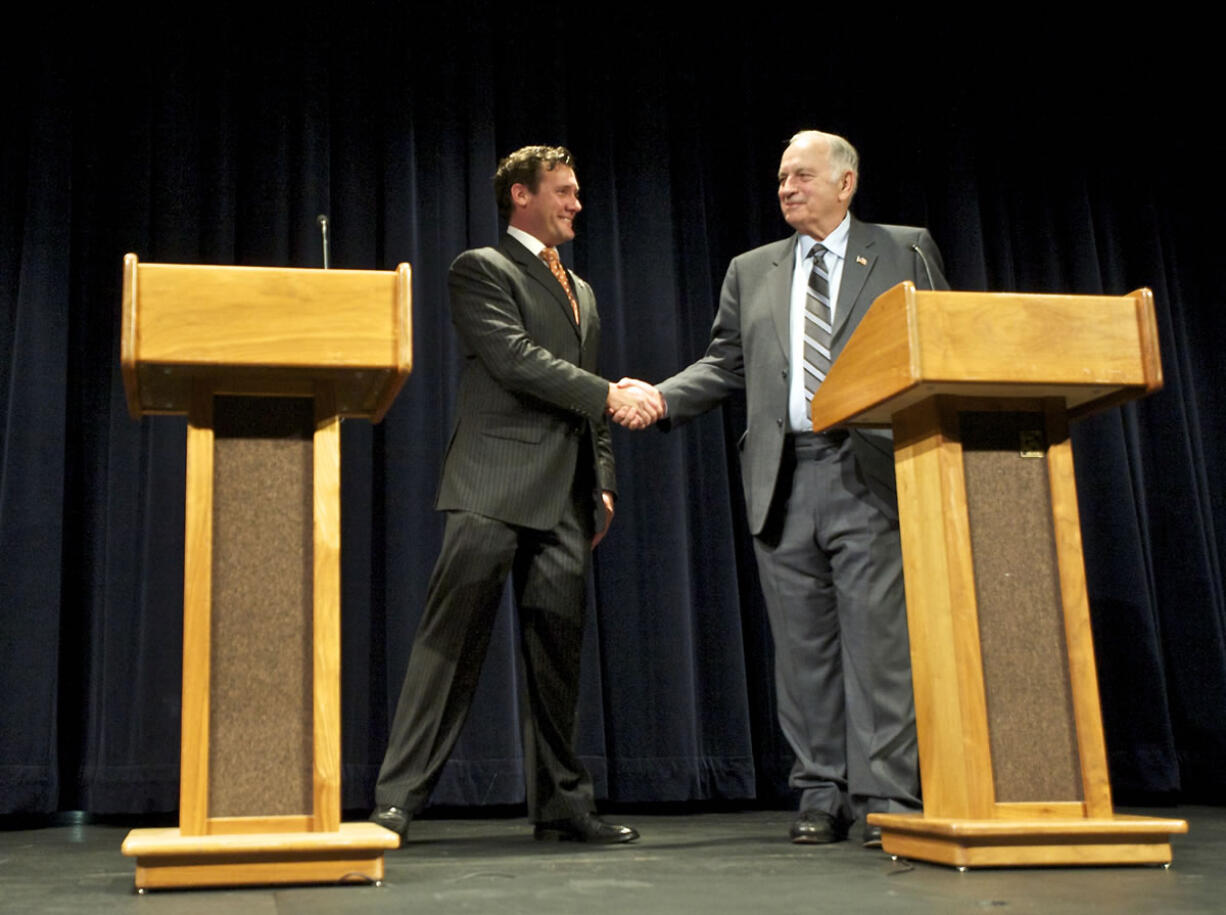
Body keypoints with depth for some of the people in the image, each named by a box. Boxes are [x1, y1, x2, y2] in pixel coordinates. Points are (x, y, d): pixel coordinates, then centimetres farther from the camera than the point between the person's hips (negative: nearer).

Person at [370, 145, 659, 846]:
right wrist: (608, 394, -13)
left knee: (559, 648, 7)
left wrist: (603, 480, 15)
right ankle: (398, 799, -4)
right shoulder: (481, 270, 3)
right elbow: (517, 360, -12)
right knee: (453, 642, -8)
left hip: (565, 498, 7)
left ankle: (562, 803, 15)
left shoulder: (582, 291, 25)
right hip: (496, 485, -7)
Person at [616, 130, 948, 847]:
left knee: (878, 638, -6)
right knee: (804, 645, 5)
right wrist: (660, 398, 0)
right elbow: (726, 365, 16)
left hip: (869, 472, -3)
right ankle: (823, 795, 13)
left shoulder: (905, 251, 12)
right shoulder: (751, 272, 20)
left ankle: (887, 798, 0)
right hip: (783, 479, 3)